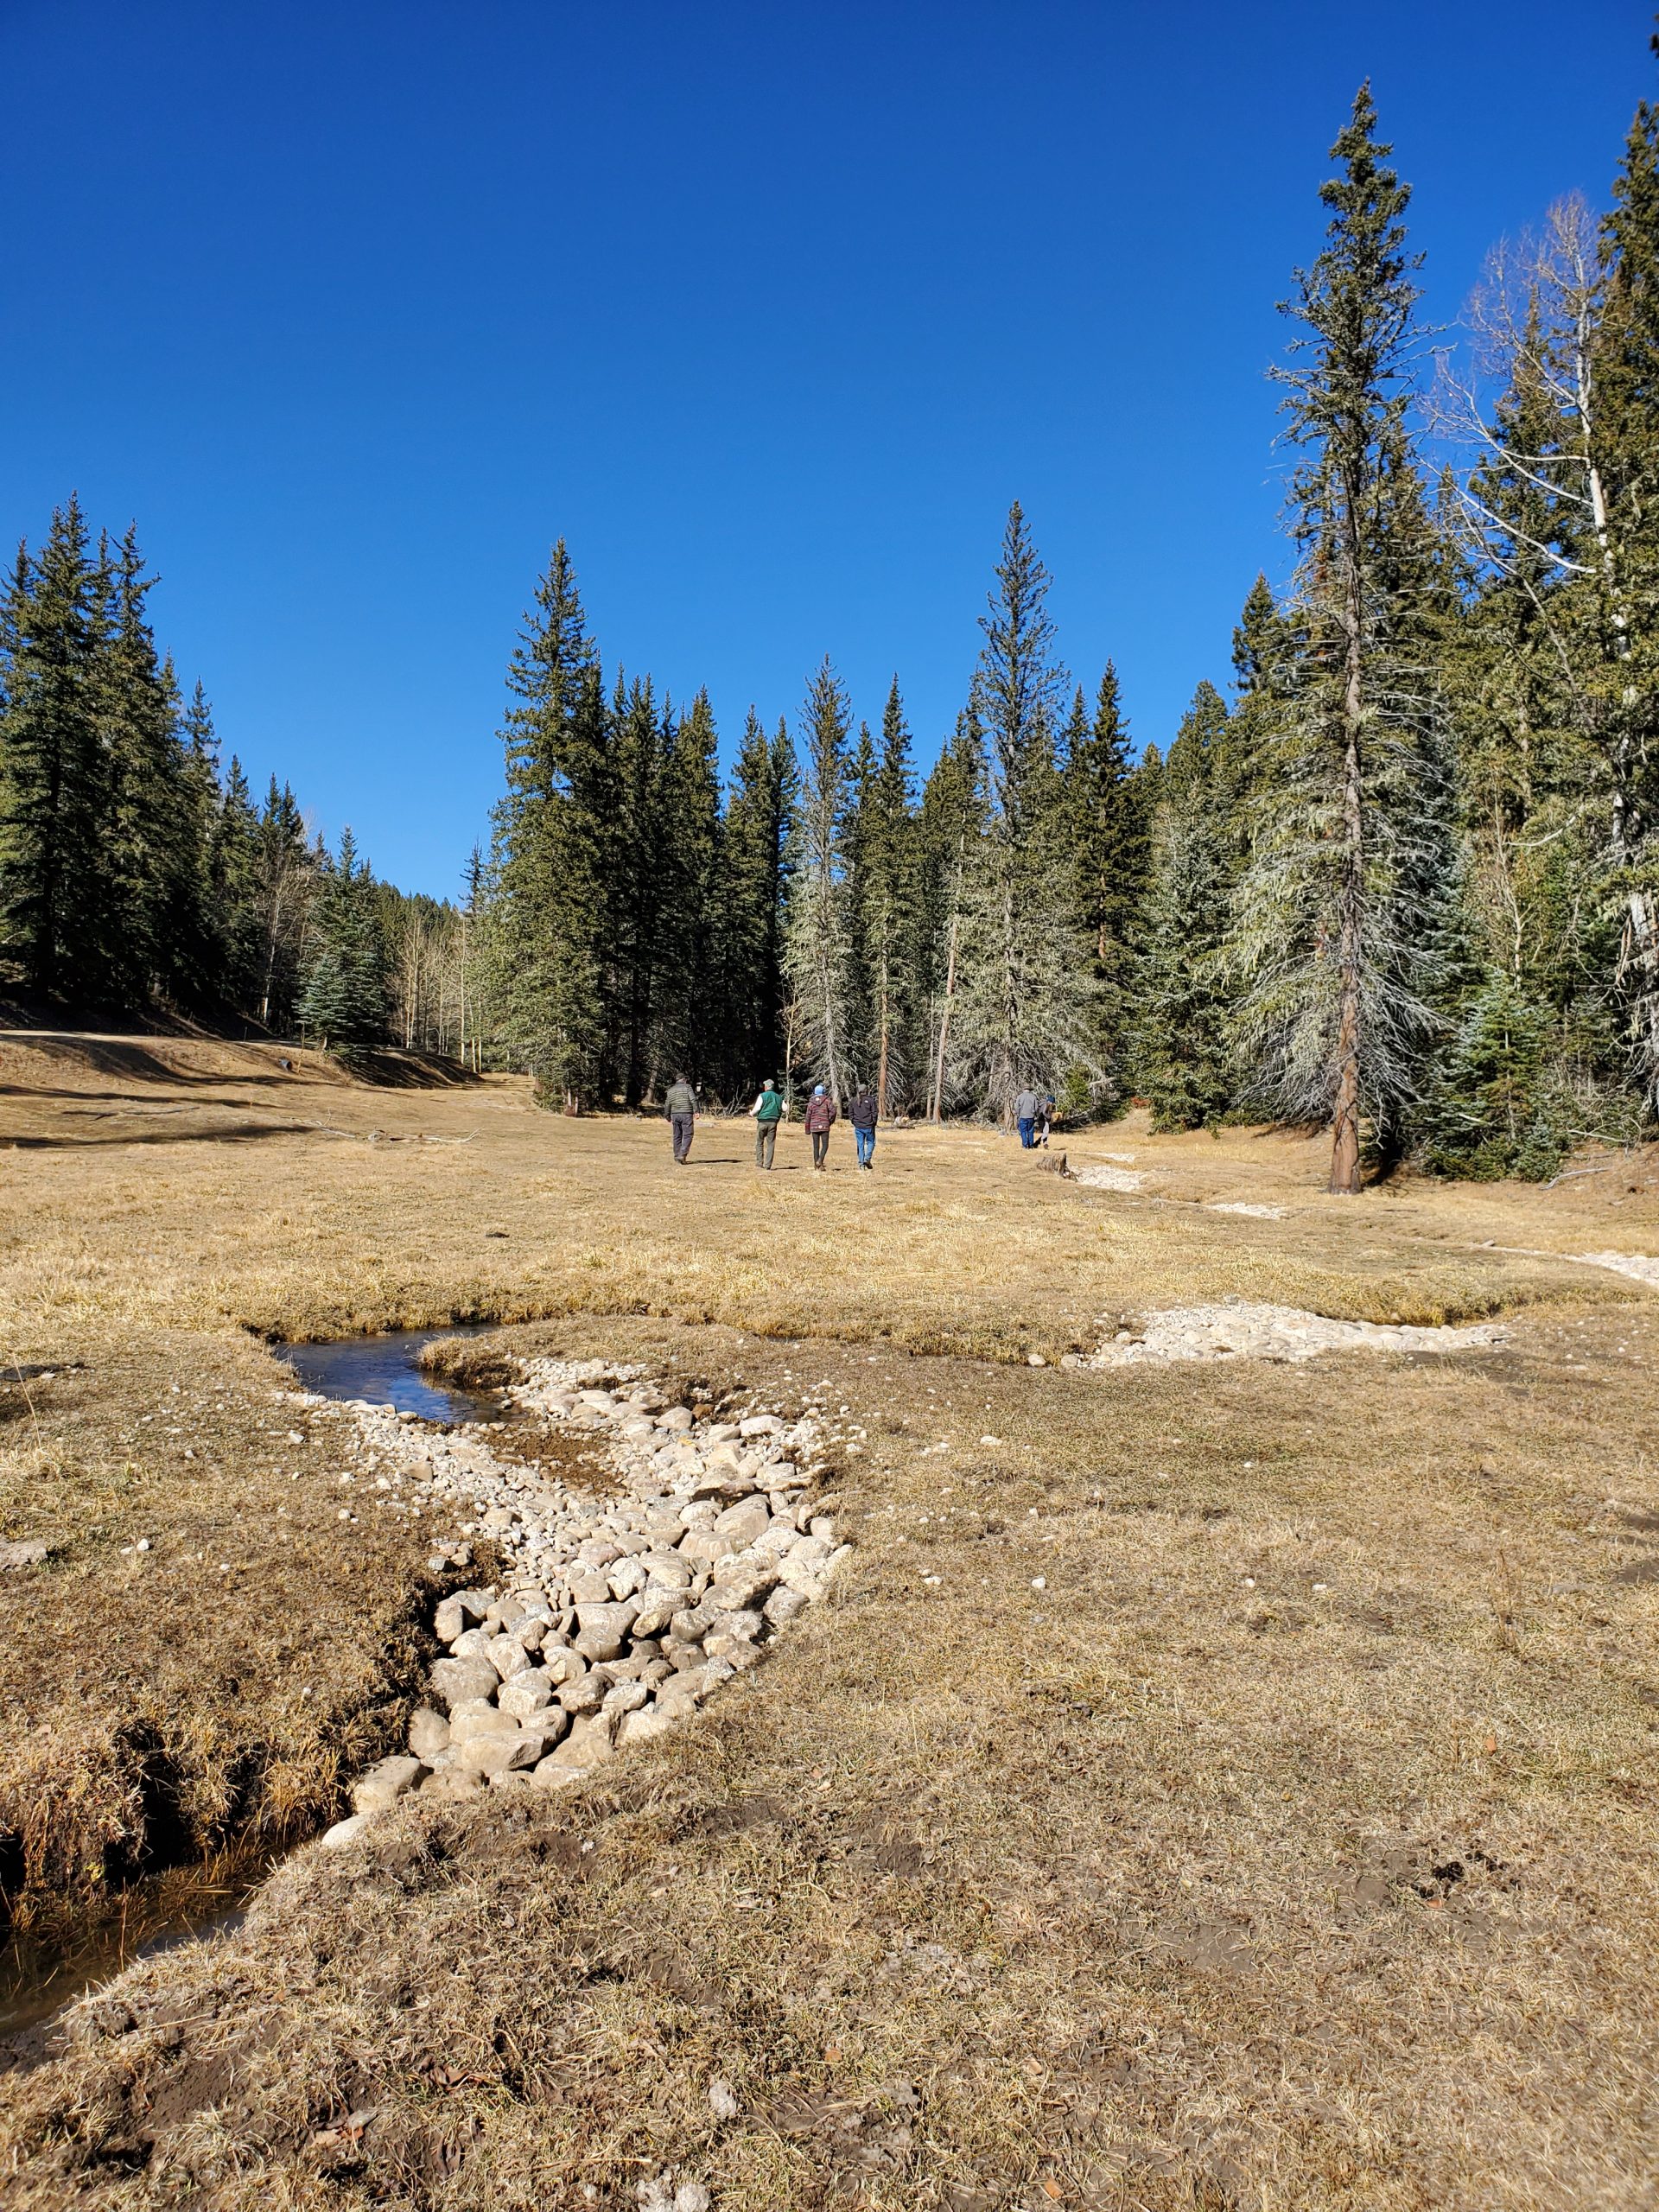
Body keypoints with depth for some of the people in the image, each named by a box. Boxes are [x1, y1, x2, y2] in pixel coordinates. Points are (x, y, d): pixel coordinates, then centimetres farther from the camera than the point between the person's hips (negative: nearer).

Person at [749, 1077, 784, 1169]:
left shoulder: (762, 1096, -4)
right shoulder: (778, 1097, 9)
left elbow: (757, 1108, -10)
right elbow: (784, 1108, 6)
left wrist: (751, 1113, 9)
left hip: (762, 1121, -3)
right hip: (773, 1122, 3)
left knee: (759, 1143, 7)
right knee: (770, 1144, 5)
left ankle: (759, 1163, 2)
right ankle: (768, 1165, 1)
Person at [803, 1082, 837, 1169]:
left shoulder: (811, 1102, 5)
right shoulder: (827, 1100, -2)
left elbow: (808, 1116, 4)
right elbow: (833, 1110, -13)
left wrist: (807, 1129, 10)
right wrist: (830, 1121, 2)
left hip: (814, 1127, 2)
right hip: (825, 1126, -2)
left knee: (816, 1147, 8)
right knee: (825, 1145, 3)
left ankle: (816, 1165, 8)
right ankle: (820, 1161, -18)